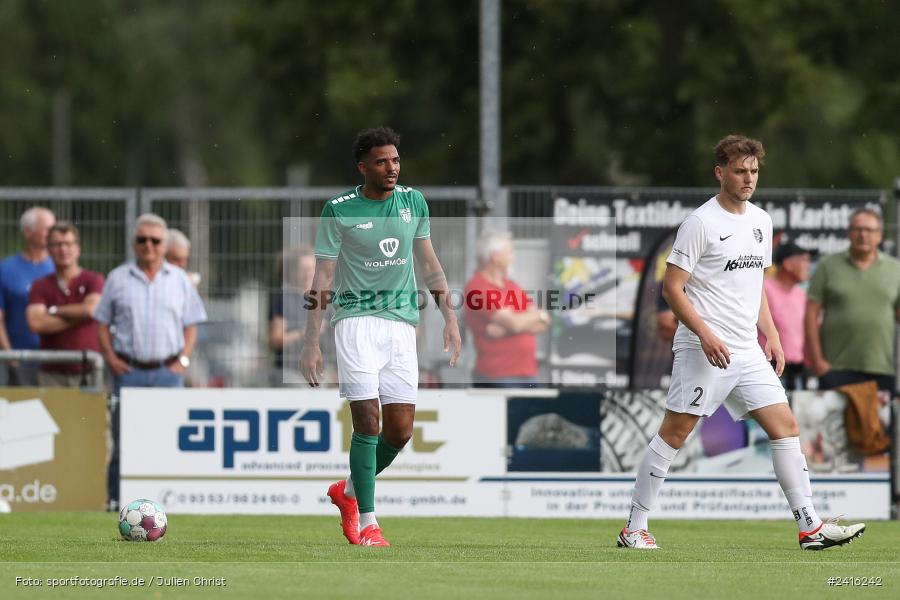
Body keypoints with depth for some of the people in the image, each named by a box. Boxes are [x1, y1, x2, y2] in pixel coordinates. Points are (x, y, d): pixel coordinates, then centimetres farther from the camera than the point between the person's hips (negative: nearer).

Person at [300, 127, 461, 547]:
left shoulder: (413, 201, 8)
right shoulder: (339, 211, -5)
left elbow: (428, 262, 17)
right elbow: (322, 278, -4)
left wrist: (449, 318, 10)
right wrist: (311, 342, -9)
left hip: (401, 323, 4)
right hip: (355, 319, -4)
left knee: (401, 430, 2)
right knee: (367, 422, -13)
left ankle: (349, 492, 27)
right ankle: (367, 523, -7)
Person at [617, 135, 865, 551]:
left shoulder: (761, 221, 14)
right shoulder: (701, 222, -9)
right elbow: (672, 287, -11)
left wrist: (771, 336, 16)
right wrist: (706, 334, -20)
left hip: (747, 352, 7)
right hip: (703, 349, -7)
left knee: (785, 427, 0)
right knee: (675, 432, -5)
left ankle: (810, 527, 0)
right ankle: (634, 528, 3)